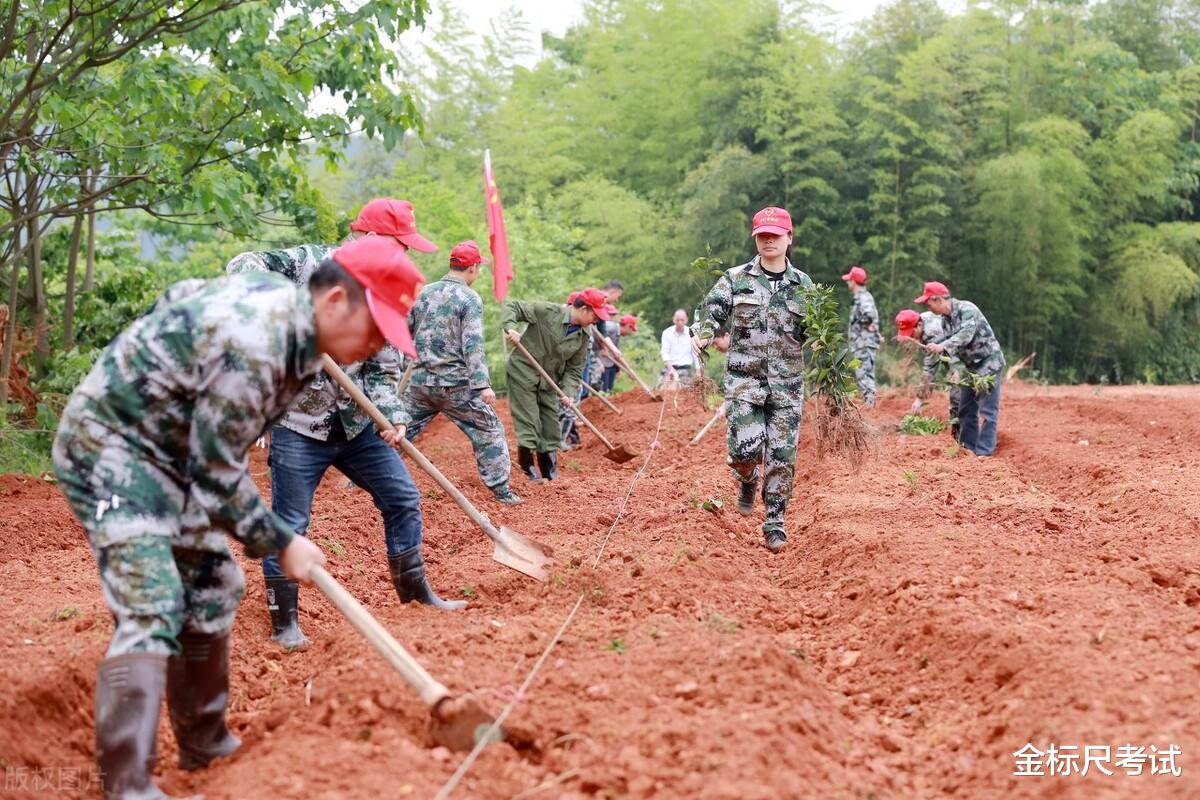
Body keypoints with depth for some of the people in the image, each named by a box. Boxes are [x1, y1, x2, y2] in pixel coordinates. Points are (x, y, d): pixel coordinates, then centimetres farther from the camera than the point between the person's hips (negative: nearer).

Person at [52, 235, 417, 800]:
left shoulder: (287, 308, -2)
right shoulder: (252, 346, -31)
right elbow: (217, 474, -24)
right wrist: (281, 544, -11)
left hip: (172, 450, 10)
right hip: (108, 446, -10)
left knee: (212, 585, 13)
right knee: (150, 604, -21)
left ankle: (204, 748, 26)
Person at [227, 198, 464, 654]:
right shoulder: (309, 263, -10)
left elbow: (383, 371, 6)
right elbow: (243, 267, -16)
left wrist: (393, 415, -11)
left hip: (357, 424, 6)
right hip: (299, 424, -6)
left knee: (403, 498, 10)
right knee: (290, 522, -1)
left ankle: (414, 589, 27)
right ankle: (284, 622, 12)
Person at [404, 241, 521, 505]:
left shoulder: (423, 293, 8)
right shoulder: (470, 299, -9)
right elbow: (472, 345, -17)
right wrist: (482, 384, -20)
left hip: (420, 381, 5)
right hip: (455, 384, -5)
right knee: (489, 431, 6)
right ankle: (500, 489, 5)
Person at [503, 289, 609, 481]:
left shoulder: (582, 339, 0)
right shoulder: (547, 312, -17)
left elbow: (574, 370, 3)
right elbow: (512, 307, -15)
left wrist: (568, 393, -14)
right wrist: (510, 328, -33)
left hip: (548, 382, 7)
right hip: (523, 373, -6)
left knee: (551, 425, 9)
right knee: (528, 421, -8)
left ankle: (549, 472, 19)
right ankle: (527, 467, 2)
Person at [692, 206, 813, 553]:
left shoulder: (803, 285, 7)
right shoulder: (735, 280, 3)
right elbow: (711, 311, -1)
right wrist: (701, 335, -22)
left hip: (787, 383, 1)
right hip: (744, 378, -1)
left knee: (782, 456, -1)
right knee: (745, 447, -13)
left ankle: (775, 523, 12)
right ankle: (748, 481, 24)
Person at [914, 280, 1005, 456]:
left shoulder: (967, 309, -17)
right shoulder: (945, 320, 8)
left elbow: (966, 334, -32)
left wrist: (943, 346, -42)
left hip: (989, 363, -9)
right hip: (971, 367, 9)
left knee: (987, 410, -8)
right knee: (966, 408, 11)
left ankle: (984, 452, -9)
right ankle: (967, 449, 19)